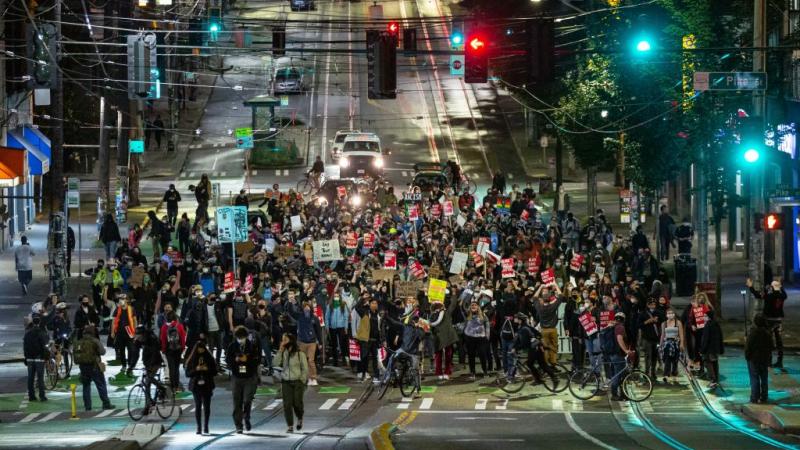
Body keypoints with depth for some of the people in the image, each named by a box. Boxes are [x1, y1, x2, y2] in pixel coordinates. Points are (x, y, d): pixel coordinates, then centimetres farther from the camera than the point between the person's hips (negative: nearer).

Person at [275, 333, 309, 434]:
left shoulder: (300, 354, -4)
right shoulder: (283, 353, 6)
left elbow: (305, 369, 0)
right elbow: (276, 363, -9)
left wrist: (302, 382, -6)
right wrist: (280, 350, -11)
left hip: (297, 382, -3)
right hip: (286, 382, 3)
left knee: (297, 403, -5)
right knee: (287, 404, -5)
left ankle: (300, 419, 25)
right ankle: (290, 426, 2)